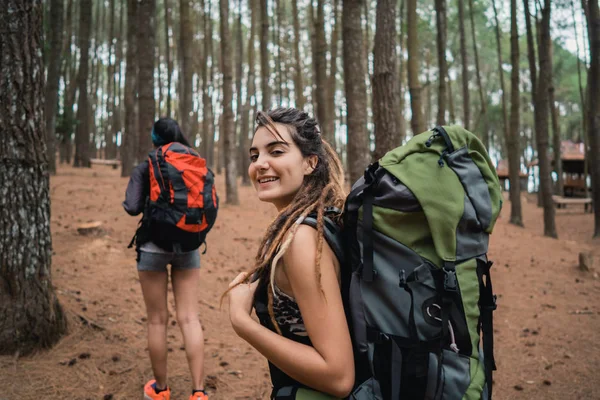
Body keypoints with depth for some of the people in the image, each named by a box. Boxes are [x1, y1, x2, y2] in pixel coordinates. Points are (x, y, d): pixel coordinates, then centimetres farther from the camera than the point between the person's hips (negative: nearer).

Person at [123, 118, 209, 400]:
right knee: (189, 318, 3)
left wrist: (150, 204, 8)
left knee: (157, 320, 9)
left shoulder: (143, 170, -6)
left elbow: (132, 208, -14)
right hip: (187, 246, 2)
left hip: (154, 245, -2)